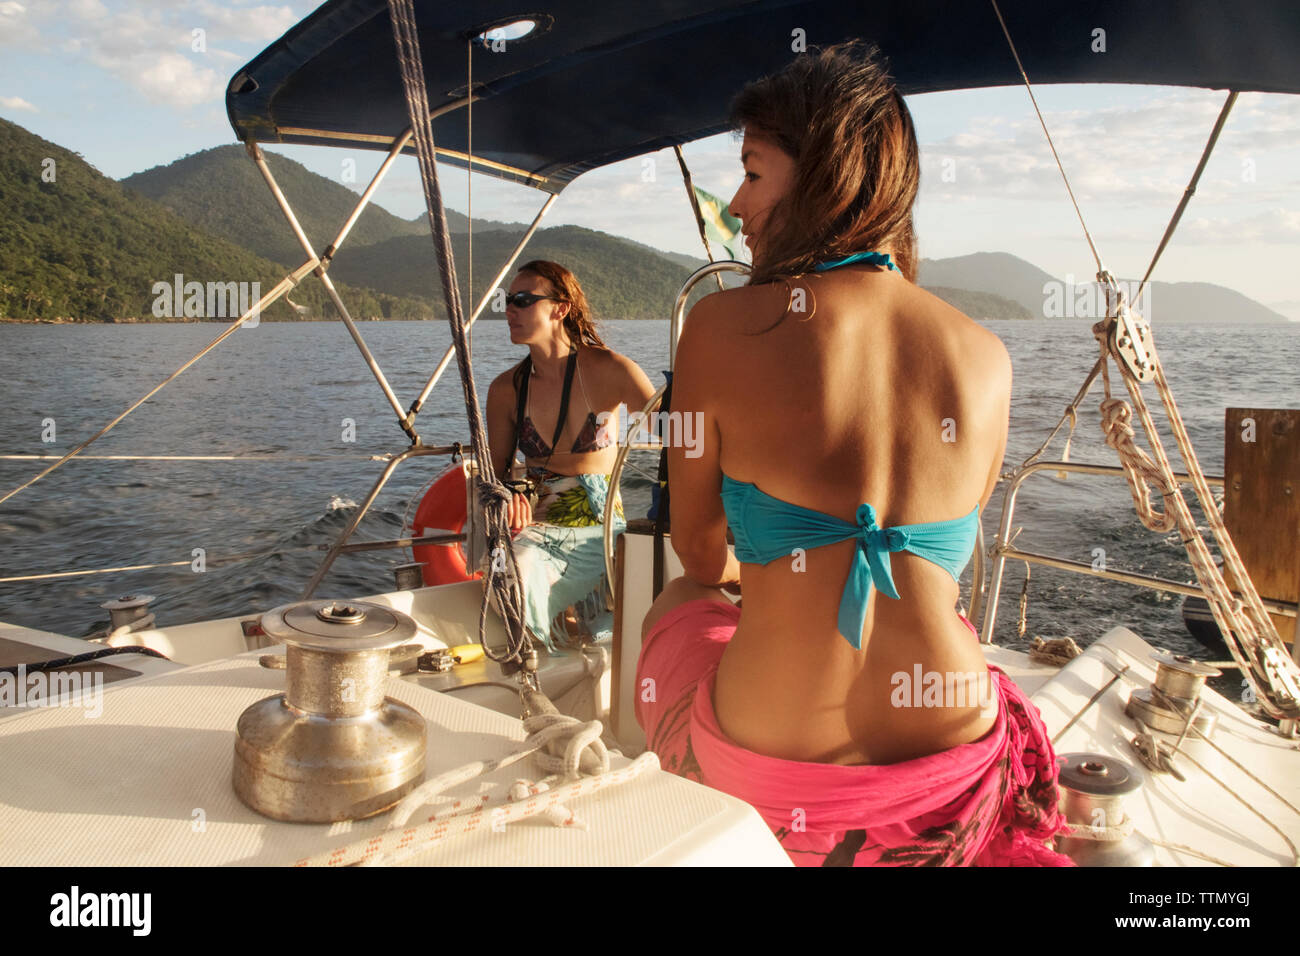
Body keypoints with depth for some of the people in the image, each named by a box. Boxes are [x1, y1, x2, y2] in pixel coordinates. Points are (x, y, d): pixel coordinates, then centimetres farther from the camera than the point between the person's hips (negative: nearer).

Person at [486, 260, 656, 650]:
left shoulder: (608, 370, -6)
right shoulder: (506, 389, 3)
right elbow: (496, 469, 13)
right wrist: (506, 495, -12)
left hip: (602, 529, -1)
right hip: (539, 528, 1)